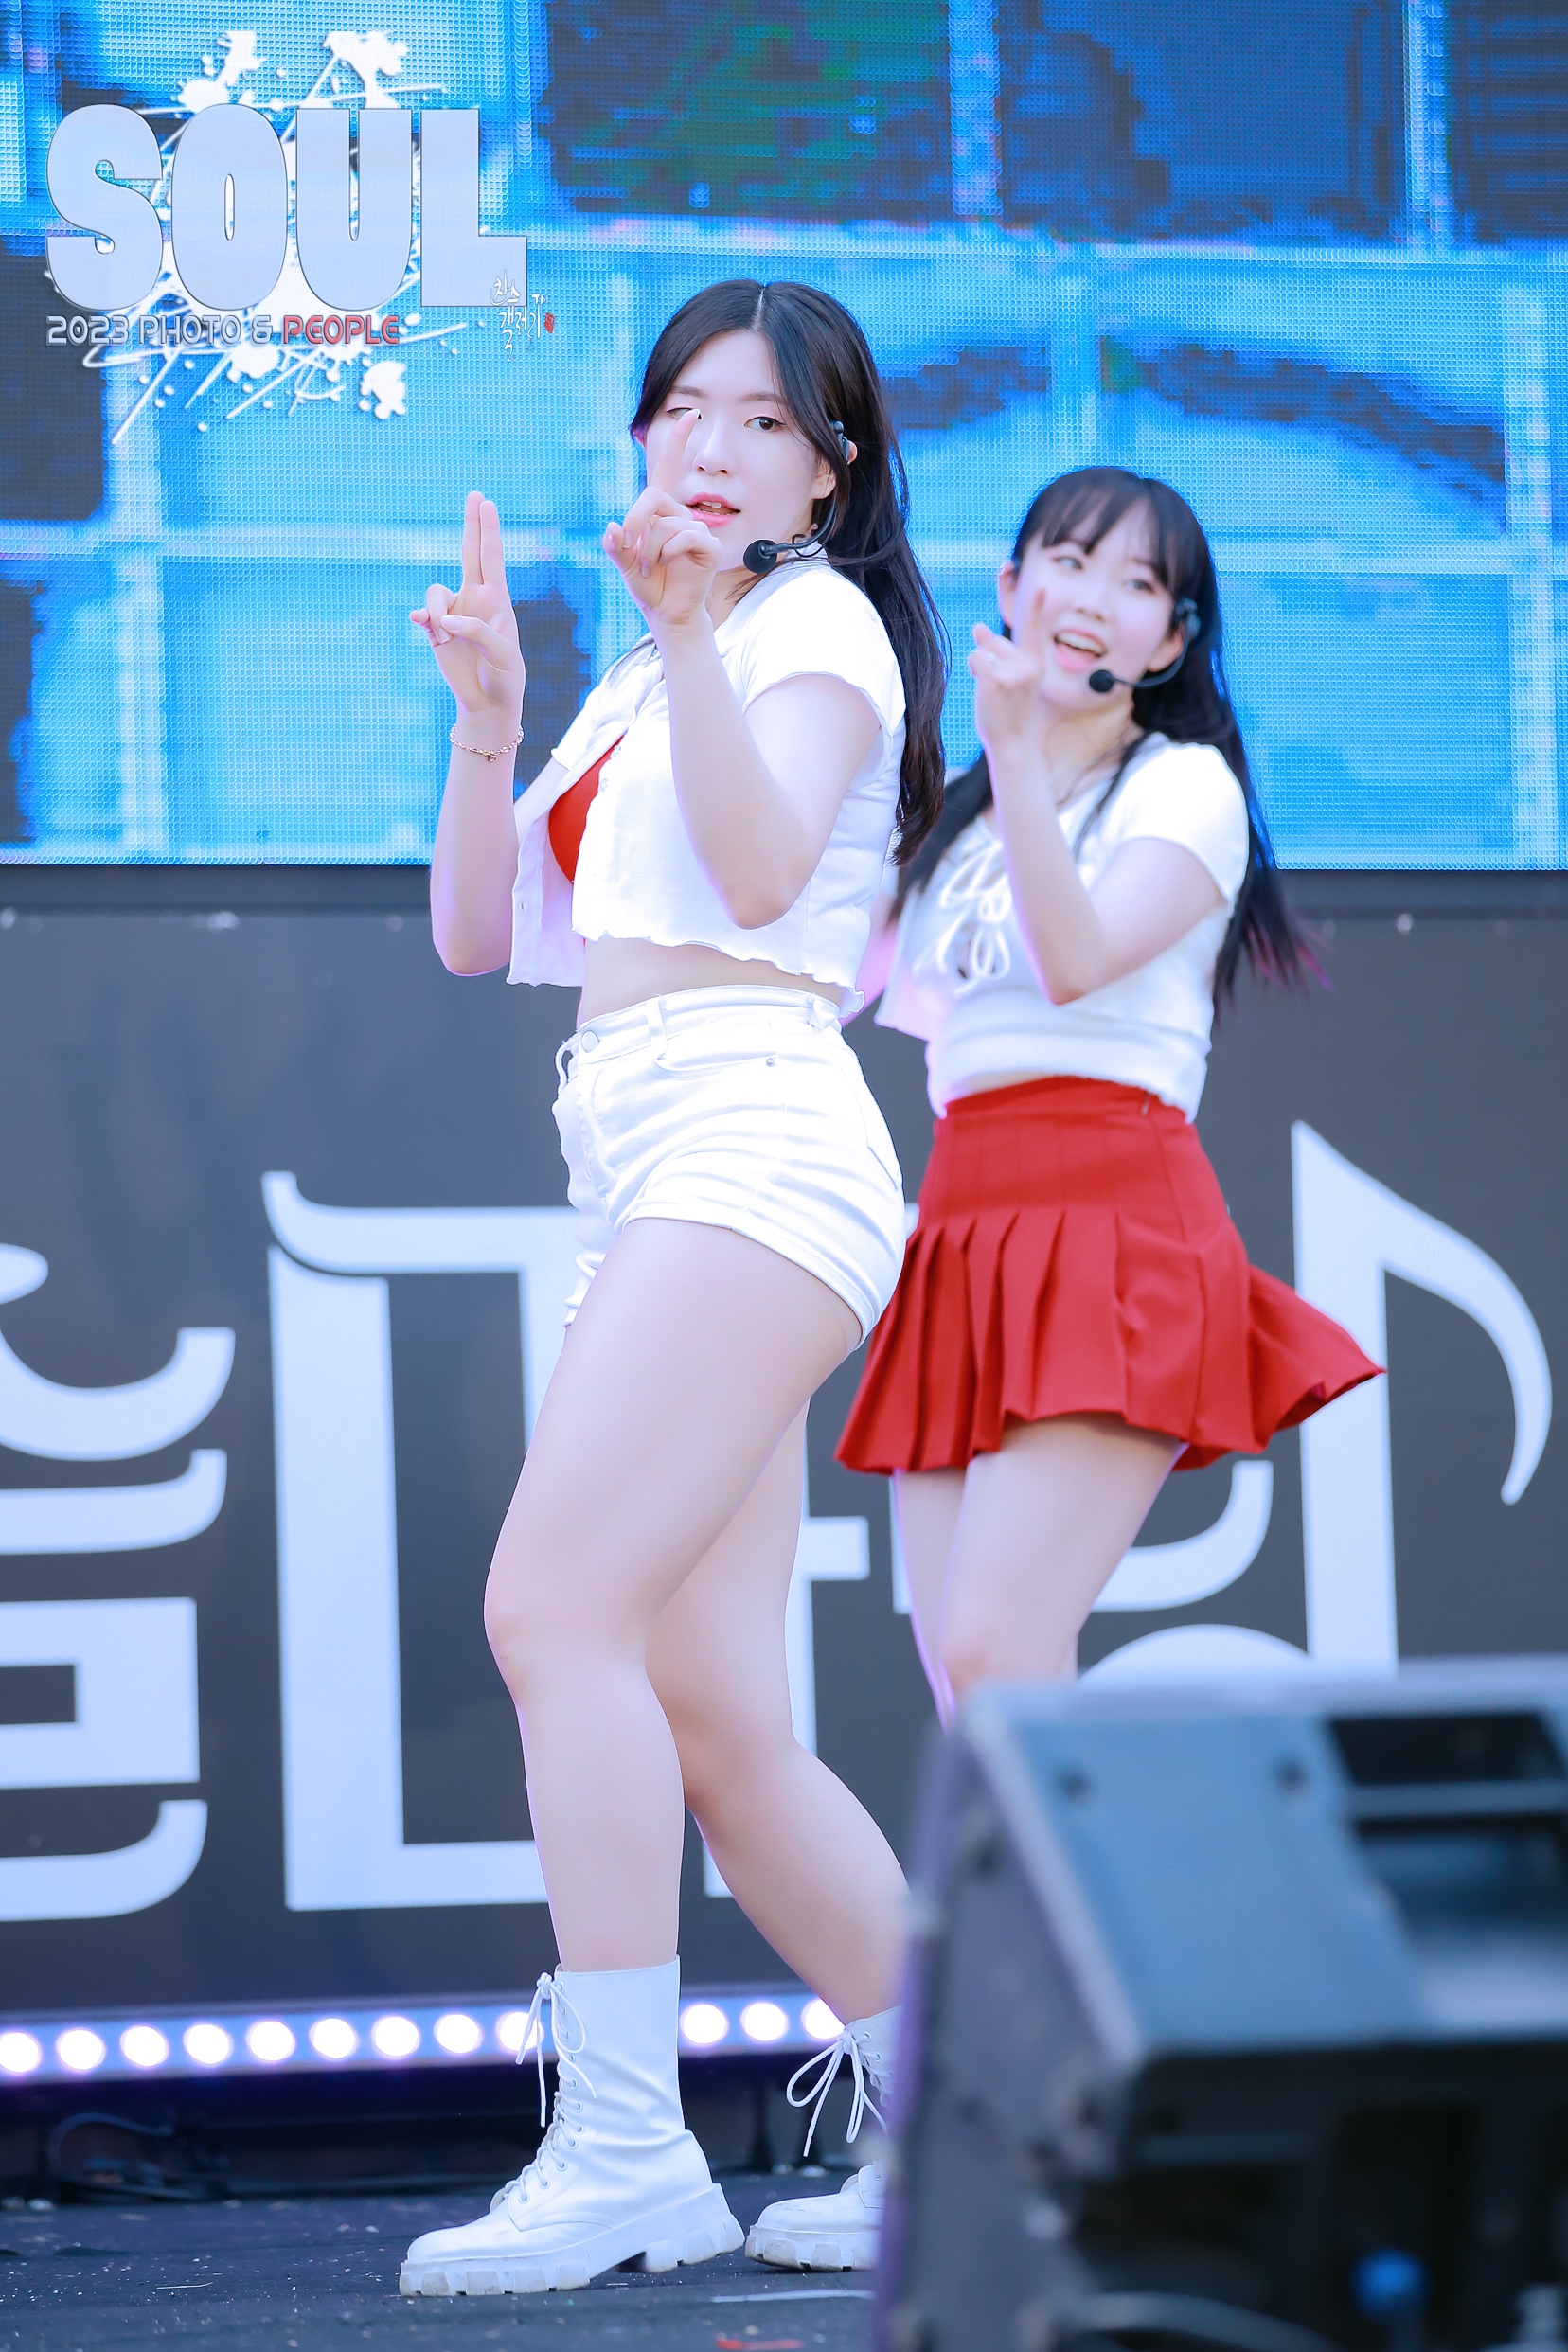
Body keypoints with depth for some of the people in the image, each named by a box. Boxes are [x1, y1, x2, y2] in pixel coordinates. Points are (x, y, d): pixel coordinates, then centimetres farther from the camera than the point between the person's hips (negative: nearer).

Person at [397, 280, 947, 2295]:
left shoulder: (819, 621, 2)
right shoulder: (640, 685, 28)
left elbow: (764, 868, -16)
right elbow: (478, 931, 20)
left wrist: (685, 630, -27)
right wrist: (487, 715, 6)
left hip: (751, 1140, -9)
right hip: (642, 1180, 9)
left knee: (555, 1607, -22)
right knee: (712, 1729, 3)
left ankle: (622, 2145, -26)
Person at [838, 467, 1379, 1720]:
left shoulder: (1186, 784, 3)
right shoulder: (961, 822, 22)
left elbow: (1078, 960, -15)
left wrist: (1019, 755, -26)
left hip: (1112, 1215, -7)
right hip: (964, 1225, 7)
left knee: (992, 1653, -20)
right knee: (965, 1679, -1)